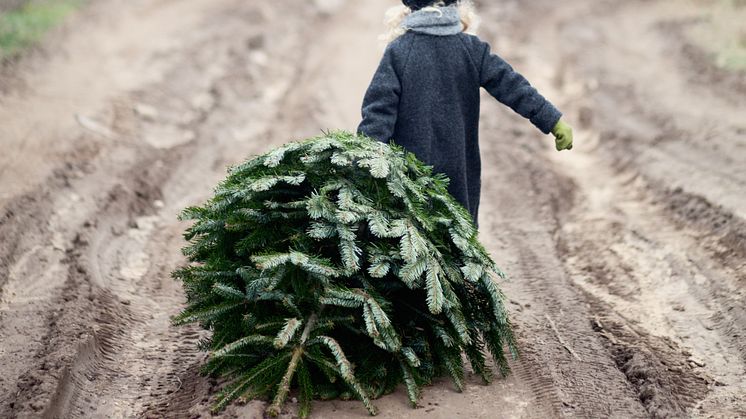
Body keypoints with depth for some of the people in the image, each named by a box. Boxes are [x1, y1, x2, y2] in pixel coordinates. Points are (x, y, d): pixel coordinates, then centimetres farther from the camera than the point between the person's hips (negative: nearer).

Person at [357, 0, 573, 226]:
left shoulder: (397, 51, -7)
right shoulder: (472, 48, -1)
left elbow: (379, 110, -12)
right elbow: (512, 86, -3)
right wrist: (554, 121, 0)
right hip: (459, 172, 2)